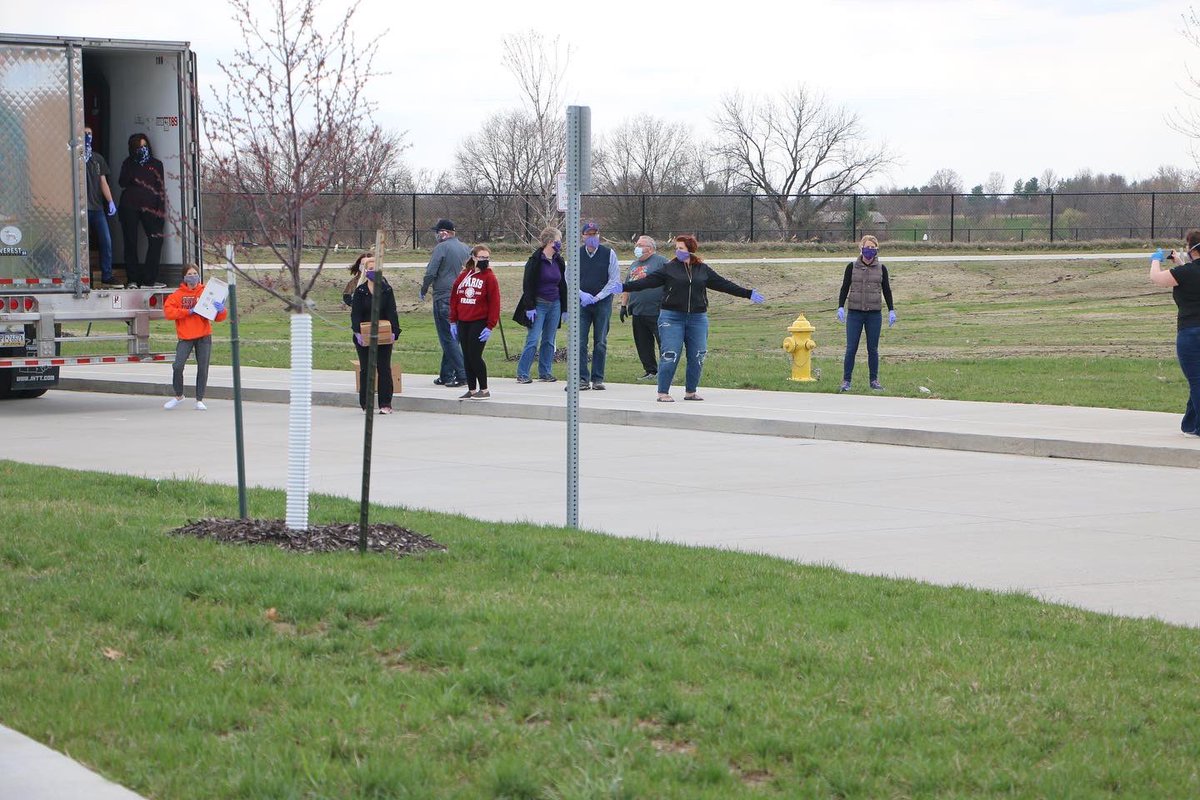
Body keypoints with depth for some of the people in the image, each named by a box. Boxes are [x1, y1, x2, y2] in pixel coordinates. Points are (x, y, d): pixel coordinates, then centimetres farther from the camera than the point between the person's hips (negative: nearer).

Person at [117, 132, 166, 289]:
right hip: (129, 206, 0)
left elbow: (161, 188, 10)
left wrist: (161, 210, 1)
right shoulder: (128, 164, 12)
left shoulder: (156, 164, 13)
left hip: (149, 206, 1)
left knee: (156, 239, -12)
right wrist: (134, 167, -11)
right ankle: (132, 279, 3)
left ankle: (149, 279, -9)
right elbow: (122, 183, -2)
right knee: (131, 242, -2)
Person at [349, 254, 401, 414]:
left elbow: (392, 313, -2)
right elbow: (355, 313, -5)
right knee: (365, 370, 5)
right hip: (364, 337, 0)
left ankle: (385, 404, 1)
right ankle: (366, 404, 12)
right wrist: (357, 332, -19)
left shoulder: (387, 290, 2)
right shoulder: (360, 291, 0)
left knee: (384, 369, -1)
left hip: (384, 336, 0)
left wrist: (393, 332, -15)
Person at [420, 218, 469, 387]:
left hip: (444, 298, -7)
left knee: (448, 338, -6)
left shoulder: (441, 248, -10)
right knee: (451, 337, 15)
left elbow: (431, 272, -12)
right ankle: (446, 375, 19)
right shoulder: (466, 249, 11)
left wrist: (424, 290, 4)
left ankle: (463, 375, -13)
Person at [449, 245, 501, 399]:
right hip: (463, 323, 6)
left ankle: (484, 390, 3)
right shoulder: (463, 276, 10)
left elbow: (494, 303, -8)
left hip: (479, 323, -6)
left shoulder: (489, 278, -5)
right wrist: (453, 321, 8)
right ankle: (471, 390, 15)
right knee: (467, 357, 8)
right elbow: (454, 298, 13)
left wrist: (490, 326, -13)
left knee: (475, 356, -8)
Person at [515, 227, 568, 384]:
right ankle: (522, 374, -4)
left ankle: (545, 373, 14)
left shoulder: (559, 262, 10)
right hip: (539, 305, -6)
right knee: (533, 340, -8)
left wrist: (564, 309, 14)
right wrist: (530, 307, -15)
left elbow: (562, 285, 17)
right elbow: (528, 285, -10)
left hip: (554, 305, 6)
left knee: (549, 341, 7)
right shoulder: (535, 260, -9)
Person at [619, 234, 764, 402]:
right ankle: (663, 393, 0)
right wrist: (624, 287, -14)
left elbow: (723, 284, 13)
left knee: (697, 356, 4)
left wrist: (748, 294, 14)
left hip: (698, 319, 3)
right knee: (670, 356, -7)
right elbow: (647, 281, -4)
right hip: (672, 317, -3)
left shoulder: (703, 270, 8)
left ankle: (691, 391, 18)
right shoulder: (669, 268, 1)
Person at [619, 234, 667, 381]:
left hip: (656, 312, -8)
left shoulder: (660, 261, -3)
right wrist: (623, 305, 19)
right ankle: (651, 372, 14)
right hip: (638, 313, 8)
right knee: (643, 345, 7)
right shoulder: (634, 264, 21)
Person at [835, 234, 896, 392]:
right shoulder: (852, 267, 2)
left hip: (874, 314, 1)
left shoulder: (881, 269, 5)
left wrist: (891, 310, 6)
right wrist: (841, 307, -6)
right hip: (854, 313, -1)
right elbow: (845, 288, 4)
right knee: (851, 348, -4)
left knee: (873, 349, 6)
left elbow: (886, 290, 11)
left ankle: (874, 380, 15)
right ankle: (846, 381, 0)